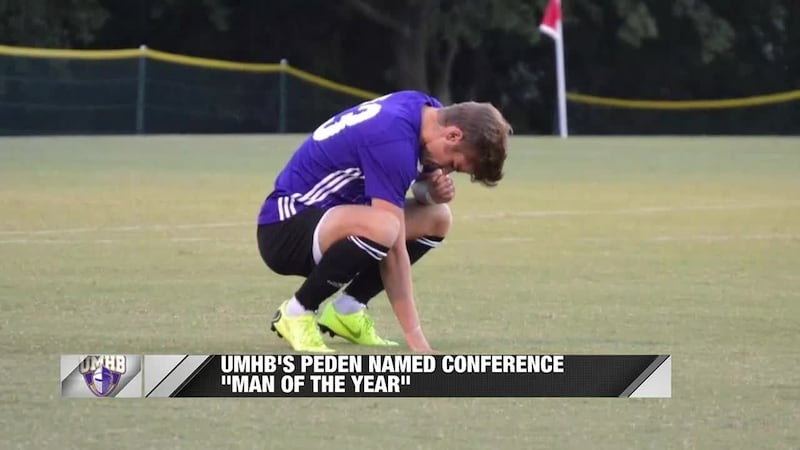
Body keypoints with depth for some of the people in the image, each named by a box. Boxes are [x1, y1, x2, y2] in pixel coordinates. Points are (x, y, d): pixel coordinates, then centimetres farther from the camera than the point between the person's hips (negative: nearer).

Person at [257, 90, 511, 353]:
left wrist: (432, 190, -7)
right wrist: (415, 338, -28)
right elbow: (394, 251, -28)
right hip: (284, 226, -10)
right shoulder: (393, 140, -28)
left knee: (436, 218, 6)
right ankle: (297, 313, -15)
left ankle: (346, 309, 9)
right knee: (380, 227, -37)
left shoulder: (425, 108, 0)